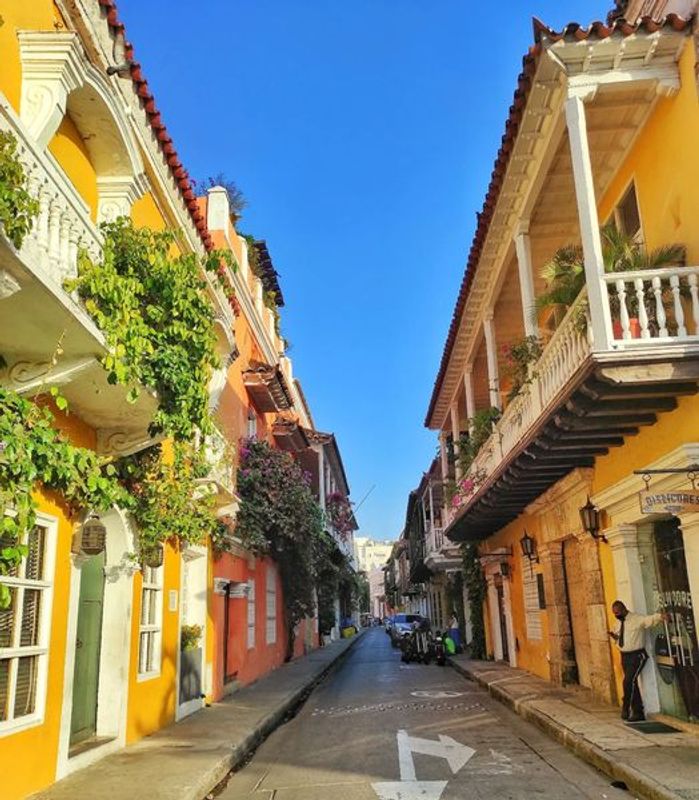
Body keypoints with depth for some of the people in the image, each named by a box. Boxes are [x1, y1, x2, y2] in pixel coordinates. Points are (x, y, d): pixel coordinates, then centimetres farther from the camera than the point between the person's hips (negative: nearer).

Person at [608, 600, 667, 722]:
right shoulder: (620, 623, 12)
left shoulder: (637, 619, -11)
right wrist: (615, 636, 0)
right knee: (632, 684, 11)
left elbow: (651, 619, -24)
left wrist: (661, 616, -44)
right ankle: (638, 712, 20)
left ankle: (626, 710, -2)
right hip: (624, 656, 8)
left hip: (636, 656, -7)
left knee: (629, 682, -14)